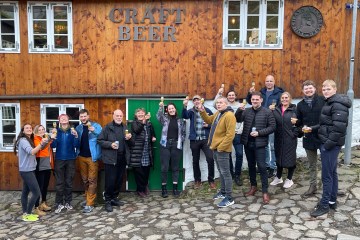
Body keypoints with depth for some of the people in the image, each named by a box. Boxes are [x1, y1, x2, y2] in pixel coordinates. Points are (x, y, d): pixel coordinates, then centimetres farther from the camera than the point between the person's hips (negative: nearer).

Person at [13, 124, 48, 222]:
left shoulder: (29, 140, 15)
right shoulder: (23, 140, -15)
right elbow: (31, 152, -31)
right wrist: (41, 144, -42)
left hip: (29, 170, 10)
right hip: (26, 171, -10)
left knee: (26, 192, 13)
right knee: (36, 192, -9)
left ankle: (25, 213, 19)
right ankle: (27, 215, 0)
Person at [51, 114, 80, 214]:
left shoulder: (72, 131, -2)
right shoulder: (56, 131, -1)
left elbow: (76, 145, -10)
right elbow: (53, 145, -7)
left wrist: (76, 136, -25)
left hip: (70, 159, 0)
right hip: (59, 159, 0)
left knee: (69, 182, 8)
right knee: (59, 182, 3)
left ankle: (68, 202, 18)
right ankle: (59, 203, 10)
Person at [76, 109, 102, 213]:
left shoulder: (96, 125, -5)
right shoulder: (78, 128, 9)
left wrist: (94, 131, -32)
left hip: (92, 156, -5)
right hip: (81, 157, 5)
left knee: (92, 180, -2)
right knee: (84, 179, 16)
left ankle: (90, 204, 3)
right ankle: (88, 199, 33)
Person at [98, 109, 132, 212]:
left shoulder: (125, 127, 14)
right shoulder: (107, 127, -3)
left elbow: (129, 143, 21)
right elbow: (99, 140, -6)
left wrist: (128, 138, 0)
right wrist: (110, 144, -19)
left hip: (122, 158, 5)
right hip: (110, 158, -5)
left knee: (119, 180, 11)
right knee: (110, 180, -2)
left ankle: (114, 198, 26)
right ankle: (108, 201, 11)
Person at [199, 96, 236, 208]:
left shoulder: (229, 115, -18)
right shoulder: (218, 113, 11)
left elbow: (230, 135, -23)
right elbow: (209, 120, 29)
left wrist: (221, 147, -20)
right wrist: (203, 112, 12)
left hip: (222, 149, -9)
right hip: (216, 148, 9)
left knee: (225, 172, -3)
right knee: (221, 171, 19)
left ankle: (229, 198, 4)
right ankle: (223, 192, 33)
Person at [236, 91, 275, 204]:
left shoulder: (267, 112, -4)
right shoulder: (247, 111, 7)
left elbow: (272, 127, -6)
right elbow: (238, 120, -1)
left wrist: (259, 133, -16)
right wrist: (239, 110, -18)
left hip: (259, 143, -4)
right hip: (247, 142, 4)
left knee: (261, 166, -6)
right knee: (251, 165, 15)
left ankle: (265, 191, 4)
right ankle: (253, 186, 30)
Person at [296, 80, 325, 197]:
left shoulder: (322, 100, -6)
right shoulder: (300, 105, 8)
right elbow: (299, 121, 13)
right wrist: (295, 122, -8)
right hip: (309, 138, 4)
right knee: (312, 164, 15)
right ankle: (313, 186, 28)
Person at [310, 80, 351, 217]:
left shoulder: (338, 105, -17)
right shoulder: (330, 103, 14)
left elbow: (339, 127, -24)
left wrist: (328, 144, -21)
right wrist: (312, 128, 10)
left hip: (331, 144, -10)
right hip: (328, 143, 10)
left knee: (326, 175, -3)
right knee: (332, 173, 17)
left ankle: (325, 205, 7)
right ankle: (332, 201, 28)